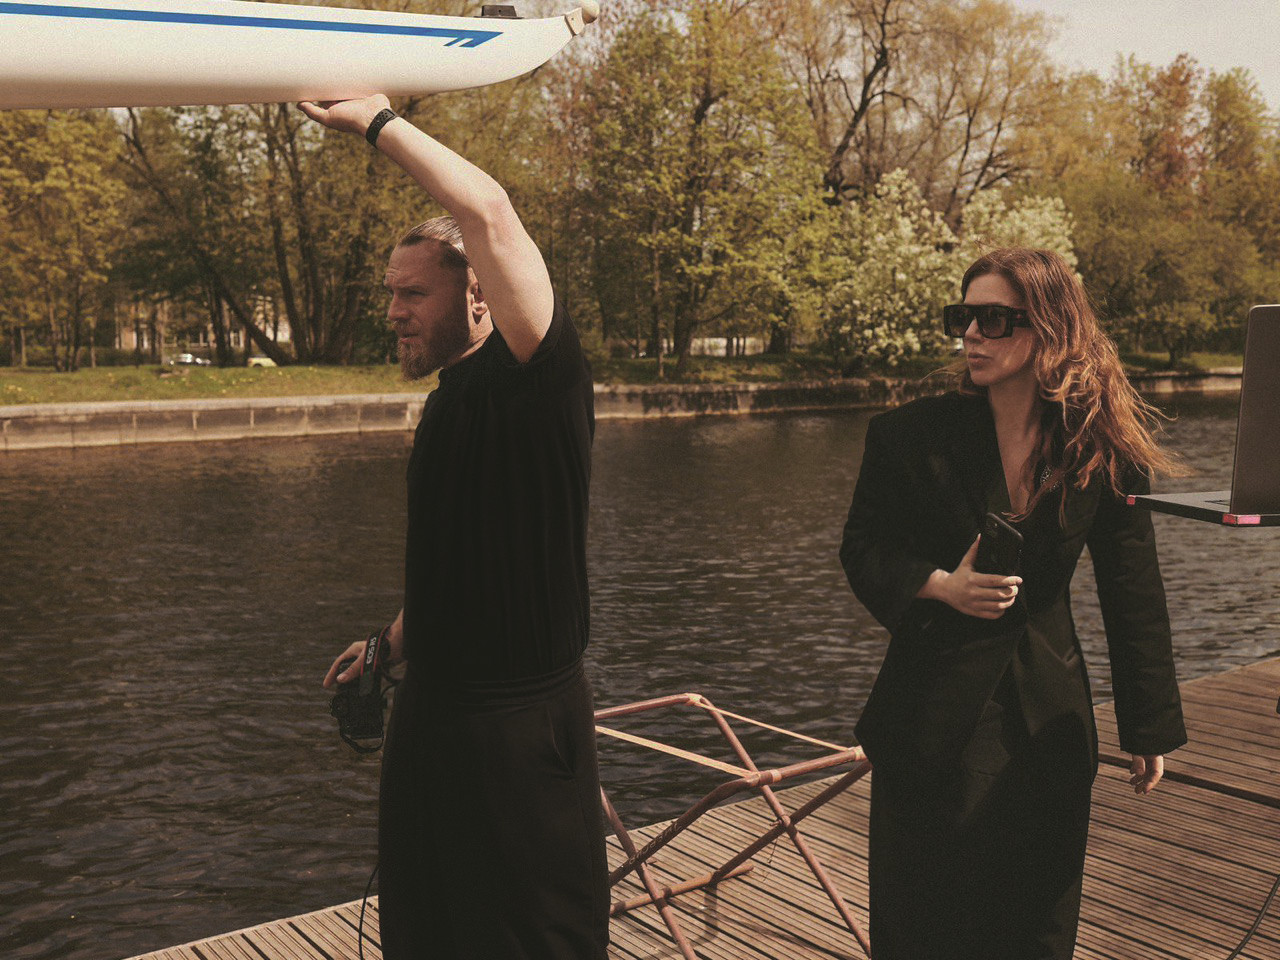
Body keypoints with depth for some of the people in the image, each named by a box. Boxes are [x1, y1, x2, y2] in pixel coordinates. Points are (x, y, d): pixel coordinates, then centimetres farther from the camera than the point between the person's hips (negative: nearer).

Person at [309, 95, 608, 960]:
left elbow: (488, 210, -31)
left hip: (522, 722, -9)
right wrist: (395, 644, 22)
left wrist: (379, 123, -21)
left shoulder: (537, 379, -17)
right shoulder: (451, 398, 10)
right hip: (434, 713, 9)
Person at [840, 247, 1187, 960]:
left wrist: (1152, 728, 6)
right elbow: (863, 548, 2)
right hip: (933, 719, -1)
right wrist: (939, 584, -19)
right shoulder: (910, 436, -8)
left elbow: (1132, 593, 3)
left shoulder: (1104, 448, -4)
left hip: (1048, 720, 1)